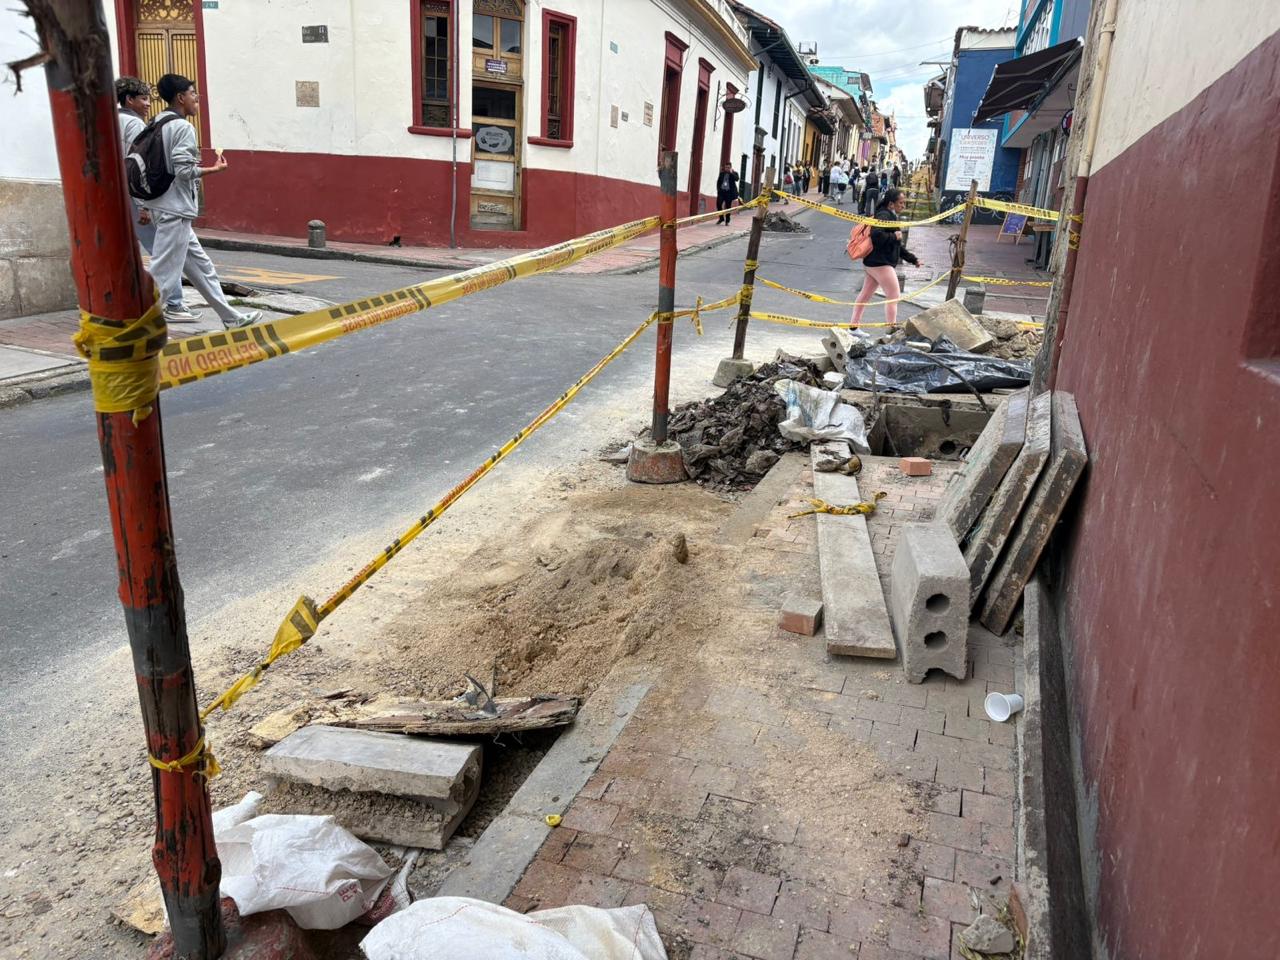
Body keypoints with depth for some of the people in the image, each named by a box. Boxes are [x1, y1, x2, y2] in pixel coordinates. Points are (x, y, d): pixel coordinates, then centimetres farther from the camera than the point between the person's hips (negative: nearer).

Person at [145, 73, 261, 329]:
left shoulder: (156, 124, 13)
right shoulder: (183, 127, -12)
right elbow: (184, 171, -18)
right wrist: (215, 169, -5)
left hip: (162, 207, 10)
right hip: (175, 210, -10)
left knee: (200, 264, 15)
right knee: (164, 273, -7)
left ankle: (231, 317, 23)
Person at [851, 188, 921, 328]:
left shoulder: (891, 216, 19)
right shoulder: (883, 215, -14)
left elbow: (897, 246, 23)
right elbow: (876, 235, -32)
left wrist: (912, 259, 19)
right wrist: (894, 236, -18)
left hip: (874, 263, 11)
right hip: (880, 263, -11)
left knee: (866, 294, 14)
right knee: (894, 295, -8)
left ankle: (853, 325, 20)